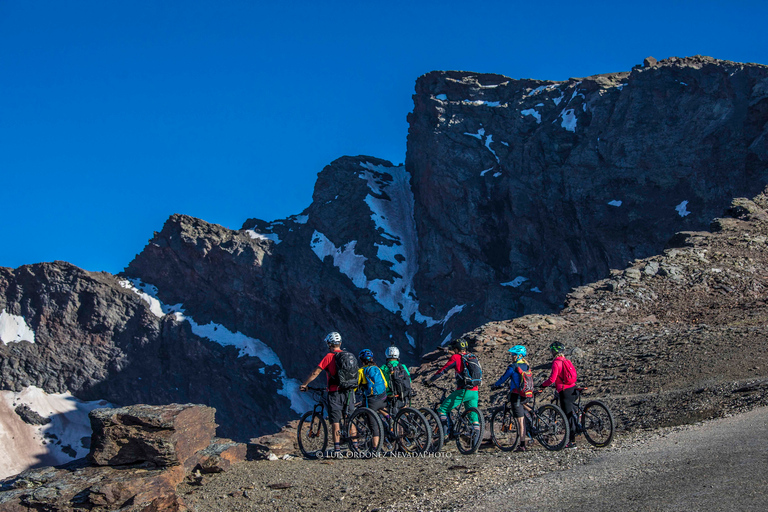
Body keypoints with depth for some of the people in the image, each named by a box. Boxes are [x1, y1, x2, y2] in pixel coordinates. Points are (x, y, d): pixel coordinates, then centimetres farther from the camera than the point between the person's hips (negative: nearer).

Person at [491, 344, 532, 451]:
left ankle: (522, 445, -6)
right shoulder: (527, 367, 11)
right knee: (522, 420, 16)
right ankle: (523, 443, 21)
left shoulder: (513, 367, -12)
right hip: (525, 396, 7)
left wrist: (495, 385, 16)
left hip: (516, 395, -7)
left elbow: (503, 378, -3)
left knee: (520, 420, -6)